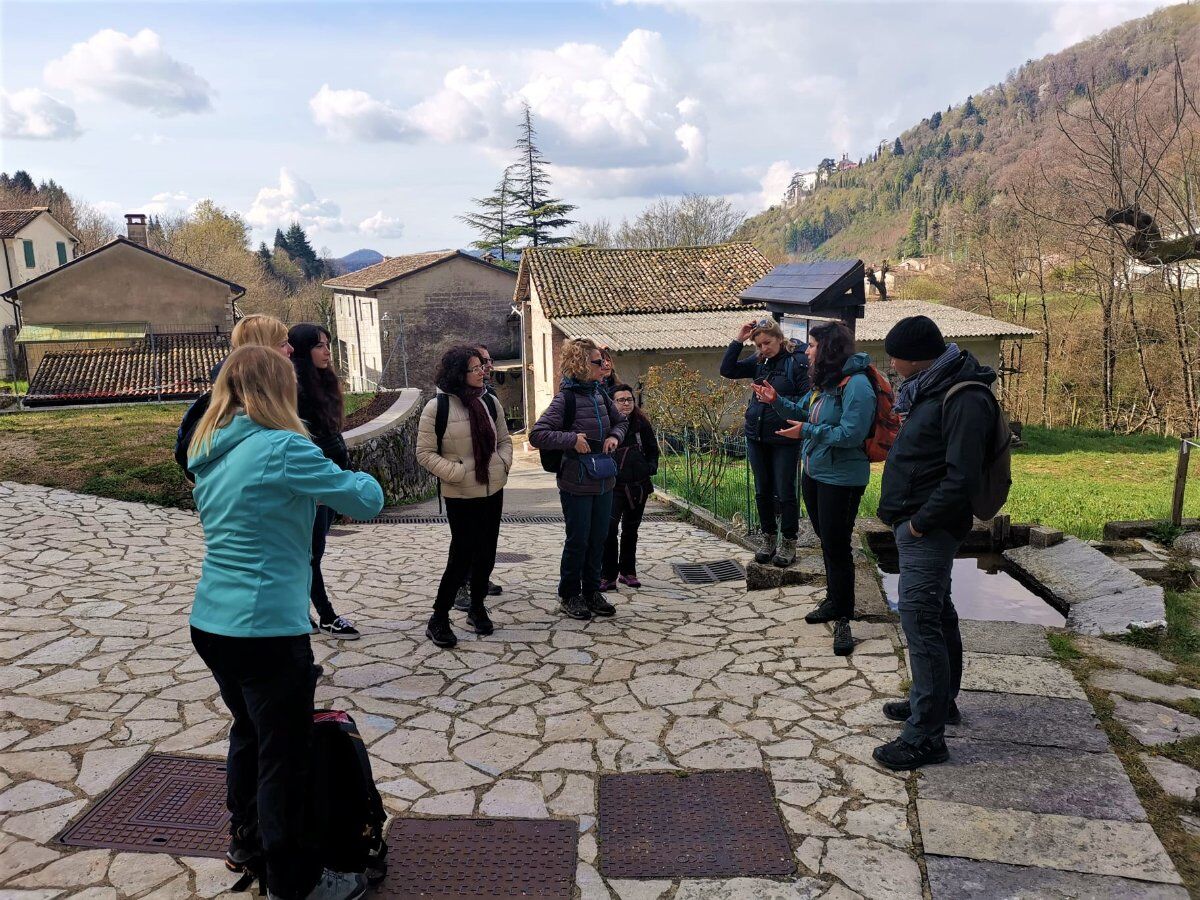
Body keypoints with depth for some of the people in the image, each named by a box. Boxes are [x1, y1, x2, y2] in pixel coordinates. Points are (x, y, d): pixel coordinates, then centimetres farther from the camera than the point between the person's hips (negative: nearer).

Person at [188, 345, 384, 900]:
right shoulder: (283, 448, -17)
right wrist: (355, 477, 8)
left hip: (210, 622, 9)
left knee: (249, 732, 26)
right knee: (285, 754, 6)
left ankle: (246, 839, 44)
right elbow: (367, 501, -12)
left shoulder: (212, 455, 8)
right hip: (267, 629, -8)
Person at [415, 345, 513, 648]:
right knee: (462, 556, -5)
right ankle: (439, 619, 10)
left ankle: (477, 608, 30)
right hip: (461, 495, -5)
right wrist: (456, 472, -18)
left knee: (486, 554, 11)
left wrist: (504, 463, -1)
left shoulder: (490, 402, 5)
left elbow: (504, 439, 17)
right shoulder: (437, 407, -12)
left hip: (493, 490, 6)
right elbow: (425, 453, -9)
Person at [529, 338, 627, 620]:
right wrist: (571, 439, -23)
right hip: (577, 483, -6)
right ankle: (569, 595, 21)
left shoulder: (600, 395, 6)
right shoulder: (566, 398, -14)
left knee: (599, 539, 12)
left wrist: (615, 436, 3)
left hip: (603, 482, 7)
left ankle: (592, 591, 26)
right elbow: (537, 435, -20)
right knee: (578, 540, 4)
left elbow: (620, 421, 24)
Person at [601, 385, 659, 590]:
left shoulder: (642, 423, 4)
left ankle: (628, 571, 28)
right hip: (613, 485, -4)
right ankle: (608, 575, -9)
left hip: (639, 485, 4)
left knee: (631, 529, 14)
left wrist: (651, 466, 1)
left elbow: (653, 449, 16)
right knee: (609, 527, -17)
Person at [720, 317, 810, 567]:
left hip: (784, 438, -6)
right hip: (756, 436, 6)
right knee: (763, 492, 14)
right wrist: (738, 340, -3)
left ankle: (789, 543, 17)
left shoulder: (797, 362, -10)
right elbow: (727, 370, 3)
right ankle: (768, 538, 28)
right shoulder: (759, 361, 7)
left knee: (785, 492, 3)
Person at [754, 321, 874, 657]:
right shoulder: (823, 383, 8)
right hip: (813, 474, 9)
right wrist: (776, 401, 6)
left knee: (837, 546, -3)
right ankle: (833, 601, 36)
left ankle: (842, 619, 7)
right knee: (826, 541, 20)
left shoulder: (856, 384, -21)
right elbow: (804, 413, 21)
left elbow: (852, 433, -27)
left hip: (841, 479, -9)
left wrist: (808, 432, -24)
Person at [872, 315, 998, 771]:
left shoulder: (965, 399, -21)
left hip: (928, 529, -10)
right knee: (937, 615, 21)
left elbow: (962, 478, -26)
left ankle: (926, 734, 2)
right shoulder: (934, 387, 10)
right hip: (916, 523, 10)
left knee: (921, 623, -7)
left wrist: (920, 522, -20)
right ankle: (939, 701, 37)